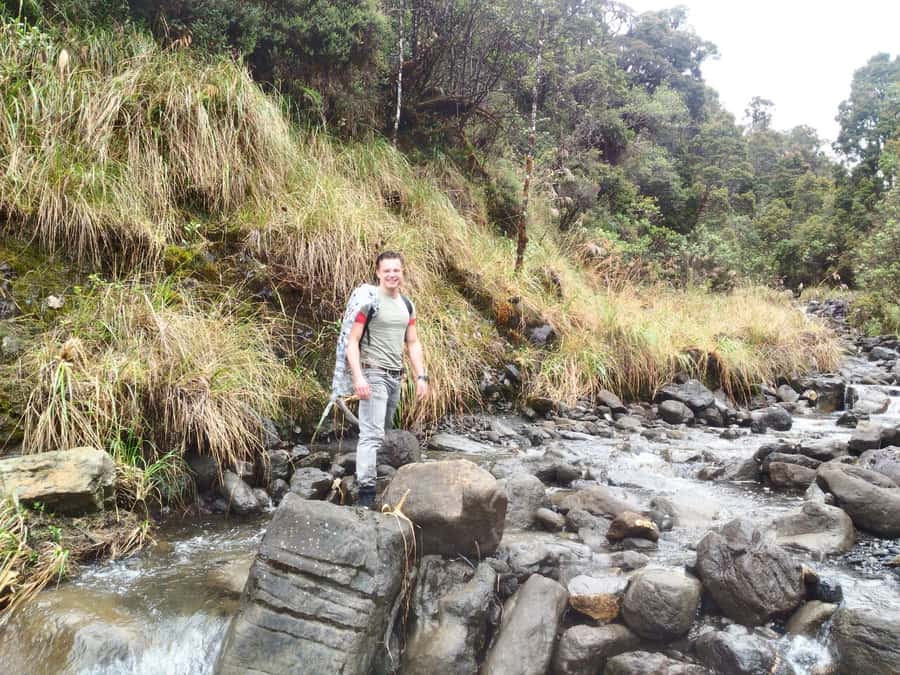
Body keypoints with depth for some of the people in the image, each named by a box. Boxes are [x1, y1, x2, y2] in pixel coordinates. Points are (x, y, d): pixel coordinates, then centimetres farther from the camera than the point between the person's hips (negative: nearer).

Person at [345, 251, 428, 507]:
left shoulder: (407, 305, 13)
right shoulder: (369, 301, -9)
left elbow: (413, 343, 16)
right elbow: (352, 341, -12)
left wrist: (421, 376, 9)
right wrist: (358, 377, -21)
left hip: (395, 377, 8)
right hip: (373, 374, -7)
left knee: (384, 432, 11)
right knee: (372, 434, -14)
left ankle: (365, 475, 21)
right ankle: (366, 491, -14)